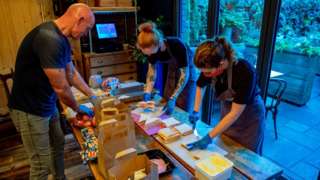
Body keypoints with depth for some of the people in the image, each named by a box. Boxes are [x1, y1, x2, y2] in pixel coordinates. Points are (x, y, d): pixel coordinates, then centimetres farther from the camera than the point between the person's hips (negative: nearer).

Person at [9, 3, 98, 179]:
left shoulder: (62, 39, 3)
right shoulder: (49, 39, -29)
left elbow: (72, 74, 13)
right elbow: (61, 88, -25)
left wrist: (92, 96, 14)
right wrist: (77, 108, -8)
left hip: (48, 105, 9)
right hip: (30, 110, -9)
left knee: (58, 145, 21)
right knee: (41, 163, 4)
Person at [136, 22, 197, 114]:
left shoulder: (177, 46, -37)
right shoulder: (151, 49, -21)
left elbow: (184, 74, -32)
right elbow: (152, 70, -9)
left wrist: (173, 99, -37)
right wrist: (147, 93, -19)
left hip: (187, 71, -5)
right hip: (172, 71, 5)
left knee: (183, 110, 0)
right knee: (166, 106, 10)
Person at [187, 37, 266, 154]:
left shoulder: (244, 71, -36)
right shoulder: (210, 67, -20)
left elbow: (235, 113, -31)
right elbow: (200, 86, 3)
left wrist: (209, 137, -29)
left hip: (250, 116, -4)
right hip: (227, 112, 5)